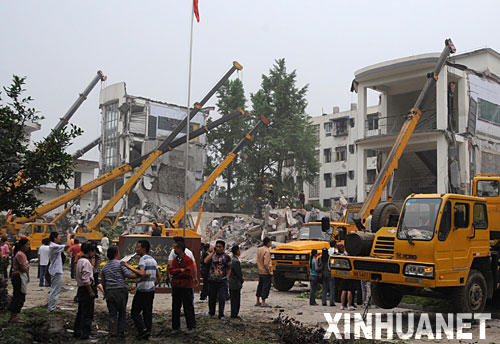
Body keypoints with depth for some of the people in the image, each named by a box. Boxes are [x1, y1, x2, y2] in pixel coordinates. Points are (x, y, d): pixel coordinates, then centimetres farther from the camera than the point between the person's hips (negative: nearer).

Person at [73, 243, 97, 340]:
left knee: (80, 312, 17)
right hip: (86, 289, -10)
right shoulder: (86, 262, -18)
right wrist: (91, 292, -18)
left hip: (80, 288, 10)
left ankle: (76, 332, 24)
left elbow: (76, 276, 20)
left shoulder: (80, 261, 12)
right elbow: (86, 279, -22)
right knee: (87, 313, -2)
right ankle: (85, 334, 2)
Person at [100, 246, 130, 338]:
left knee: (112, 313, 8)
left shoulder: (104, 267, 12)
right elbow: (128, 275, -15)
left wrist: (105, 293, 26)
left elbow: (103, 283, 16)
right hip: (121, 290, -4)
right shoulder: (120, 264, -4)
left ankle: (113, 332, 3)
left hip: (109, 292, 4)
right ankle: (121, 331, 6)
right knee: (122, 312, 6)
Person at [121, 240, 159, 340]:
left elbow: (141, 273, -27)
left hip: (142, 290, -8)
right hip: (151, 289, 8)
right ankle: (147, 334, 11)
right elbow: (158, 276, 18)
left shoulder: (143, 259, -12)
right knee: (148, 312, 10)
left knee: (135, 312, 1)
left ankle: (142, 329, -10)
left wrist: (129, 267, -24)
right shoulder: (153, 260, 14)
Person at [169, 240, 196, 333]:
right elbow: (171, 271, -2)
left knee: (188, 308, 2)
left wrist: (176, 273, -9)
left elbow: (189, 273, -20)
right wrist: (181, 270, -18)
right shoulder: (175, 260, 10)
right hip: (176, 287, 6)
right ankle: (175, 327, 20)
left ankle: (191, 326, 13)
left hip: (186, 287, -6)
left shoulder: (189, 260, -10)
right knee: (175, 307, 11)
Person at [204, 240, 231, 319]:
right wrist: (212, 252, -13)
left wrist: (226, 278, -4)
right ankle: (211, 313, 29)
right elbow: (206, 261, -14)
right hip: (212, 280, 2)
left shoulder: (226, 256, 2)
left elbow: (229, 269, 7)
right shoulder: (212, 254, 5)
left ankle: (221, 315, 3)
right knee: (212, 298, 11)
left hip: (222, 281, -2)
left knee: (222, 298, -6)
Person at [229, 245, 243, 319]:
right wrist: (242, 280, -2)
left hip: (231, 284, 9)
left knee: (234, 300, 15)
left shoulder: (232, 260, 9)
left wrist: (241, 276, 10)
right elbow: (239, 274, -18)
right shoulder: (236, 261, -21)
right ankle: (234, 315, 5)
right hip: (236, 284, -9)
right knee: (236, 300, 0)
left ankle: (233, 314, 22)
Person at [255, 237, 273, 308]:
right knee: (266, 286, 0)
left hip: (260, 272, 9)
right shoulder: (266, 251, -20)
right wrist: (269, 271, -15)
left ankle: (257, 301, 25)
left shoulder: (259, 249, 7)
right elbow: (266, 263, -24)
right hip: (266, 272, -9)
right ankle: (263, 303, 3)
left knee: (260, 286, 17)